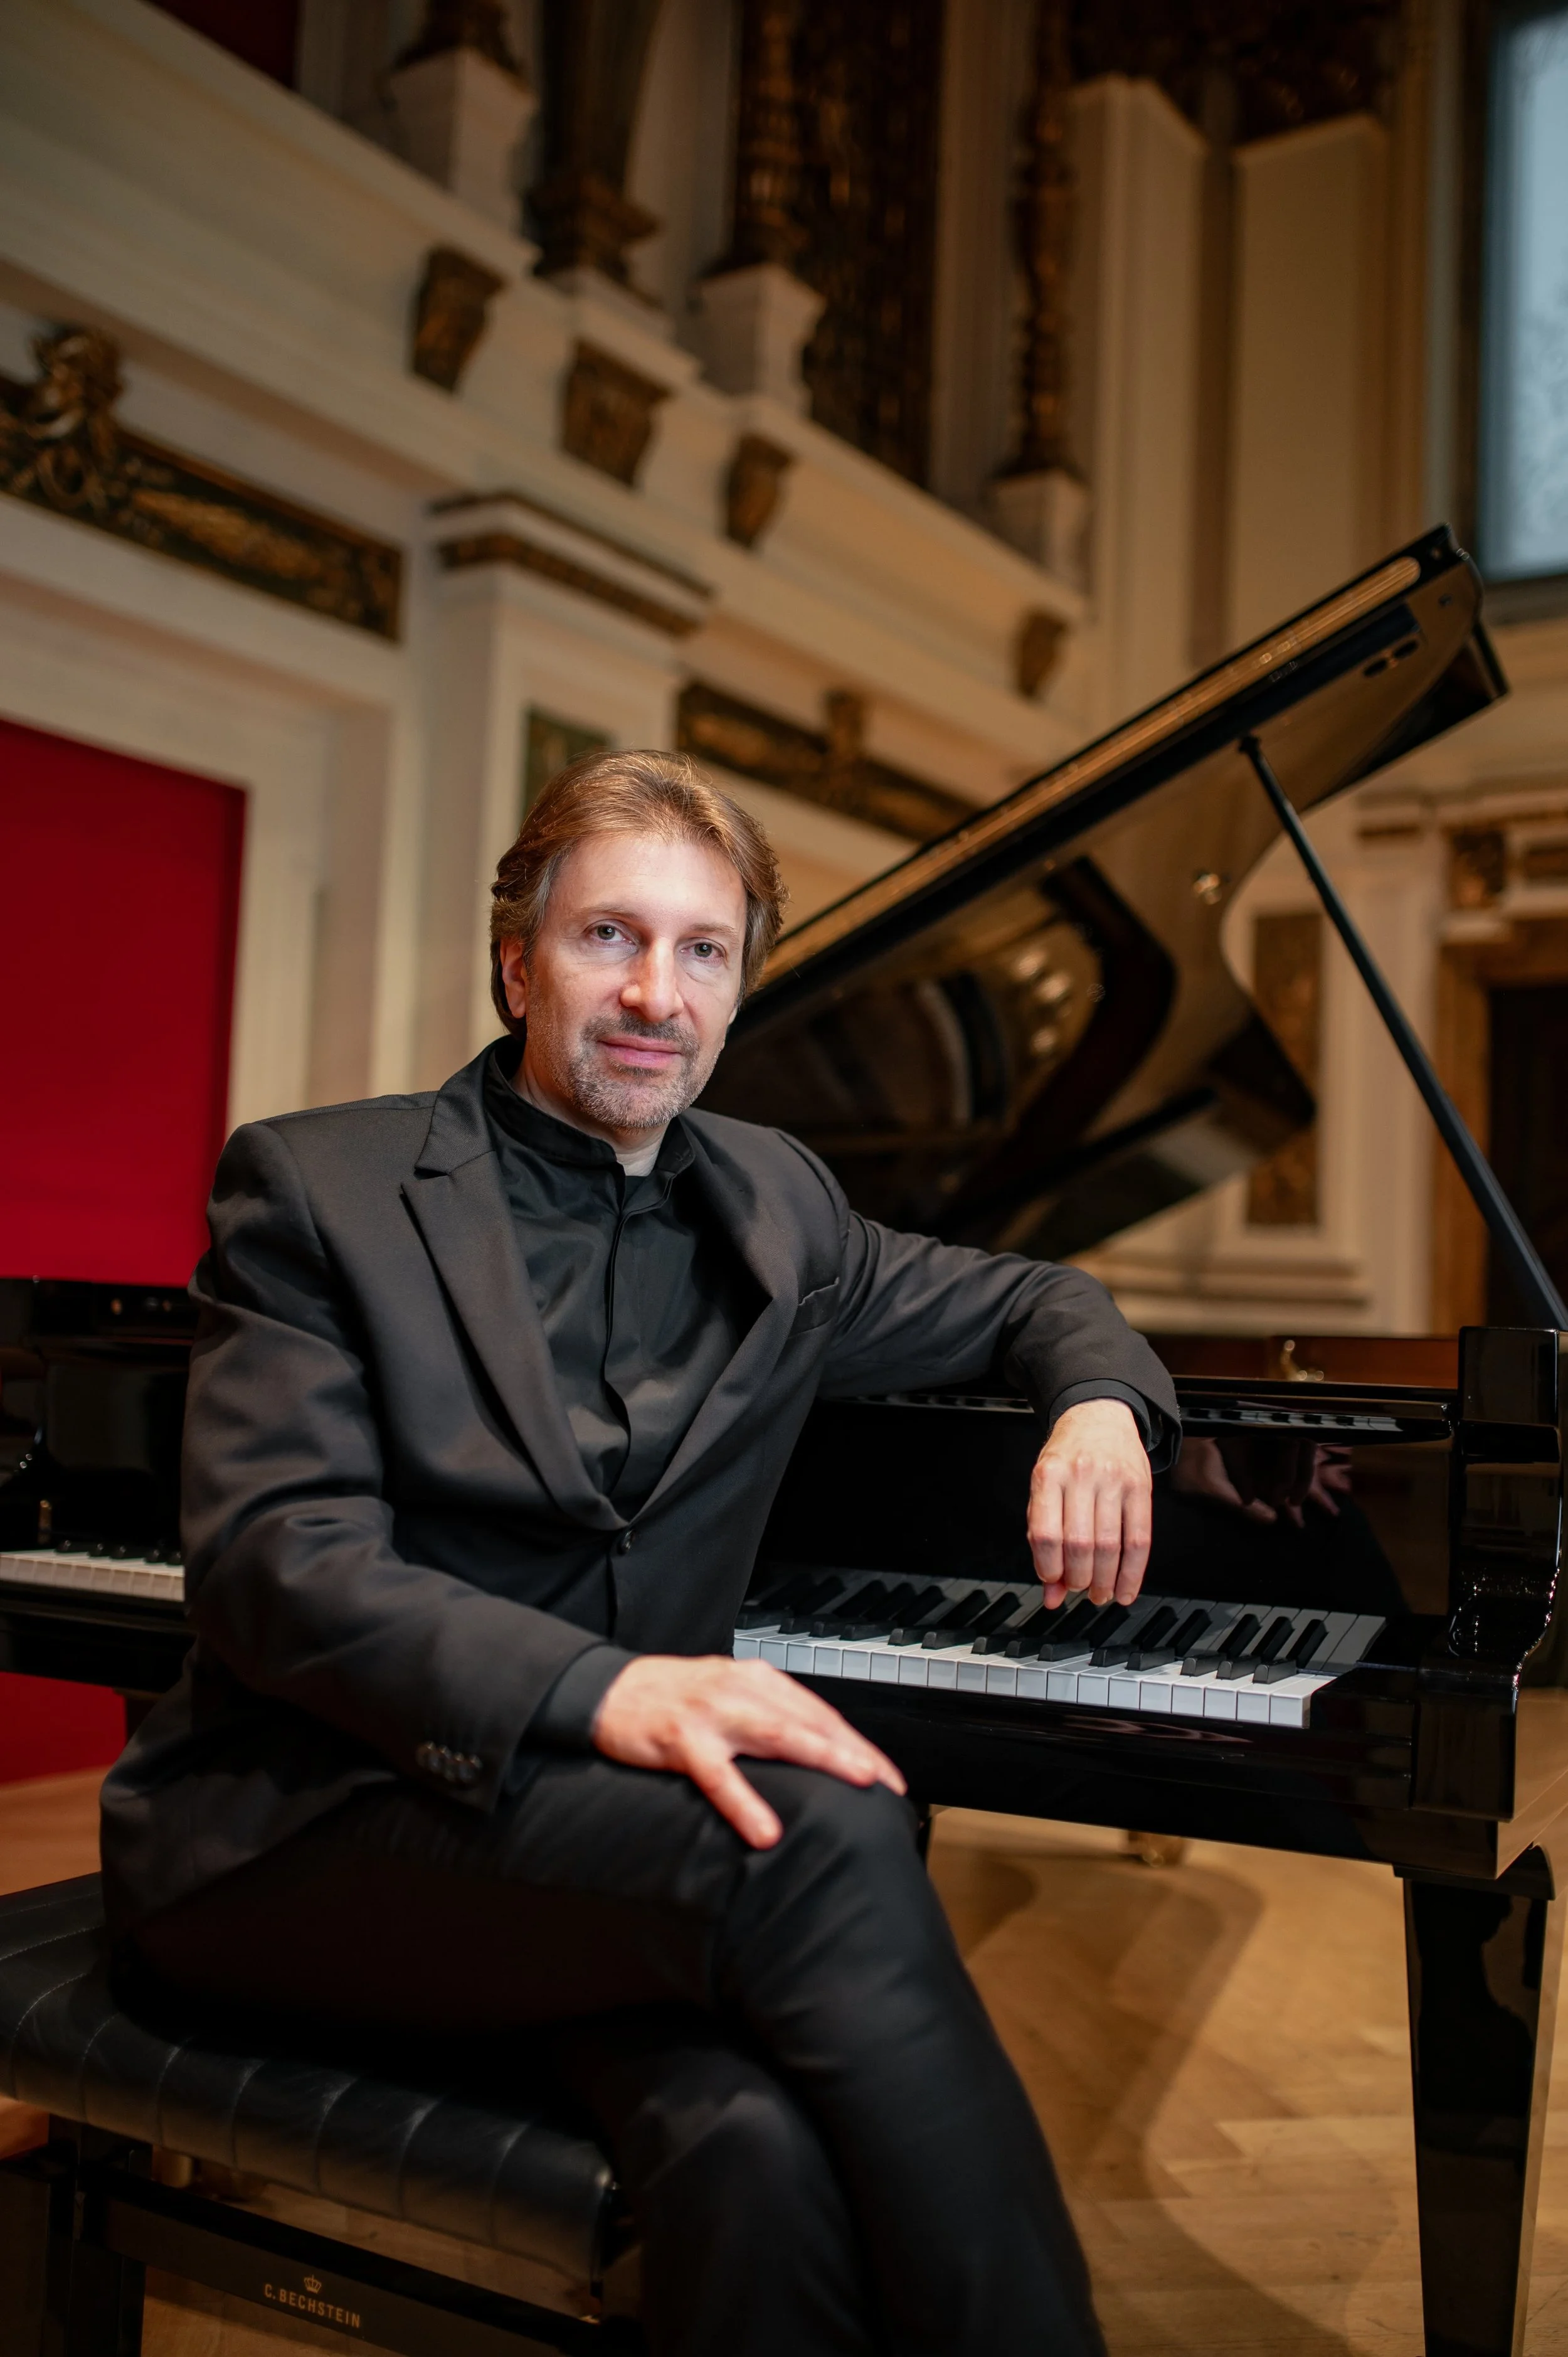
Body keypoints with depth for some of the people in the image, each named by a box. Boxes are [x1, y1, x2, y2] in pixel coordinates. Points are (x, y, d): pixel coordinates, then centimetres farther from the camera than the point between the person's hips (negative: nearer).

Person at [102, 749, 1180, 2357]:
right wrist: (601, 1687, -30)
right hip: (305, 1828, -3)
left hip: (600, 1832, 4)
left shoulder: (769, 1207, 12)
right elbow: (277, 1562, -13)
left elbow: (1021, 1302, 25)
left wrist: (1101, 1403, 0)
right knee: (826, 1836, -31)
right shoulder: (318, 1186, -3)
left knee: (764, 2152, -32)